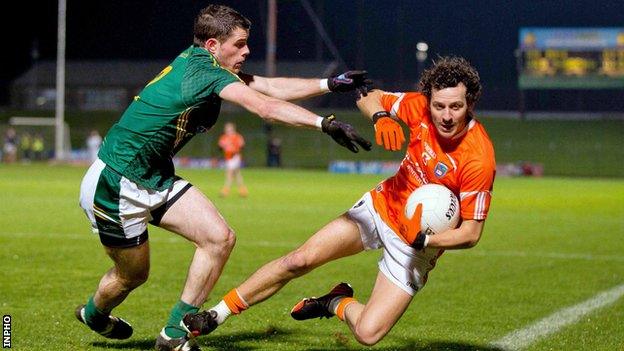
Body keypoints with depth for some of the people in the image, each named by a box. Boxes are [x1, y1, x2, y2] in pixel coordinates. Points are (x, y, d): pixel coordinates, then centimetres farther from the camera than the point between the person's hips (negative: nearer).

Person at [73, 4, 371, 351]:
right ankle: (94, 314, 42)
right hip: (115, 185, -9)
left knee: (220, 238, -3)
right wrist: (326, 123, -35)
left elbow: (270, 86, 5)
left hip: (156, 179, 9)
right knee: (133, 274, 8)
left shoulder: (195, 62, 3)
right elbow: (267, 107, -33)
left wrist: (332, 83, 3)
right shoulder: (205, 70, -23)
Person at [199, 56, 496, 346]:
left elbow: (471, 233, -21)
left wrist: (425, 241, -35)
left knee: (368, 333, -16)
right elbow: (369, 98, 1)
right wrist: (381, 118, -21)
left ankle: (340, 304, 18)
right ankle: (217, 314, 12)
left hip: (416, 243, -4)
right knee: (299, 260, -6)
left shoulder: (479, 159, -29)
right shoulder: (421, 106, -15)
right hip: (381, 205, 4)